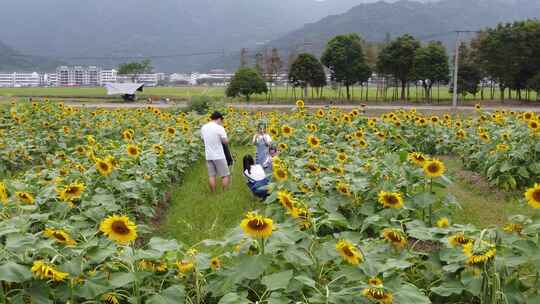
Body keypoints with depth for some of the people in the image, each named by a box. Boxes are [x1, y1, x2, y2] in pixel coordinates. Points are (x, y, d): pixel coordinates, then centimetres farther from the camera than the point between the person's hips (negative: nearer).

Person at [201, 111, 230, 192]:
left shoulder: (203, 127, 6)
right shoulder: (219, 128, -13)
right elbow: (226, 142, -11)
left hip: (208, 155, 6)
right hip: (219, 156, -6)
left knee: (211, 175, 9)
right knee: (226, 175, 4)